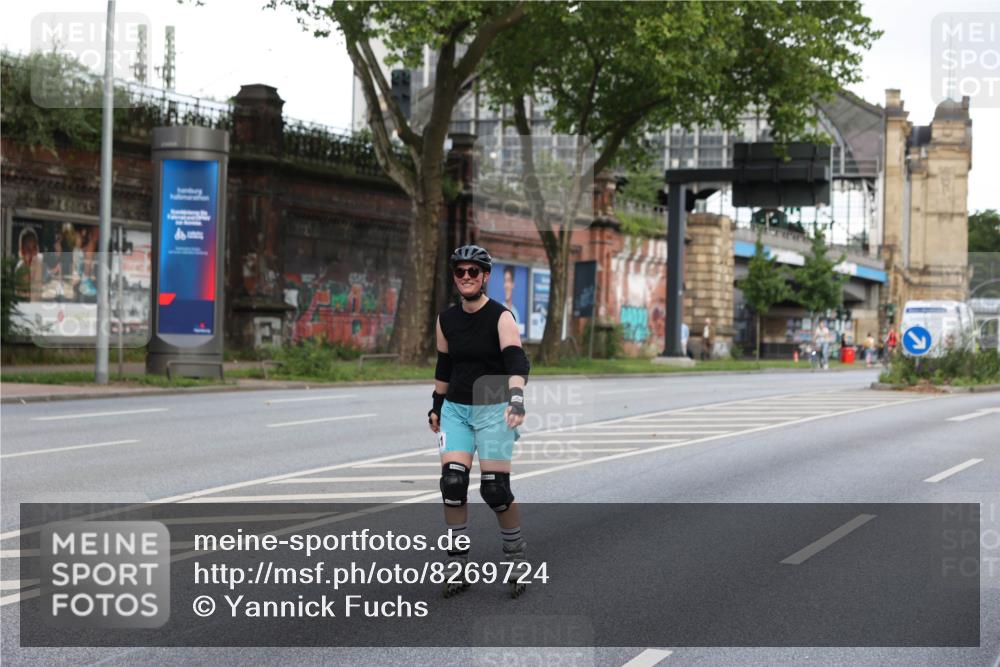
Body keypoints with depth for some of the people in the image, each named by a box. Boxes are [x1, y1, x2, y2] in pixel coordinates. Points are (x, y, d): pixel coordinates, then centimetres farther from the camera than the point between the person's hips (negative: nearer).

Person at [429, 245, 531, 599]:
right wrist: (436, 406, 20)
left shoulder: (501, 318, -11)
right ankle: (458, 565, 3)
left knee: (495, 489, -8)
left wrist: (516, 397, -42)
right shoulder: (446, 320, 6)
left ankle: (516, 556, 15)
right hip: (455, 409, 4)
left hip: (493, 409, -4)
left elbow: (516, 361, -26)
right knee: (452, 484, -8)